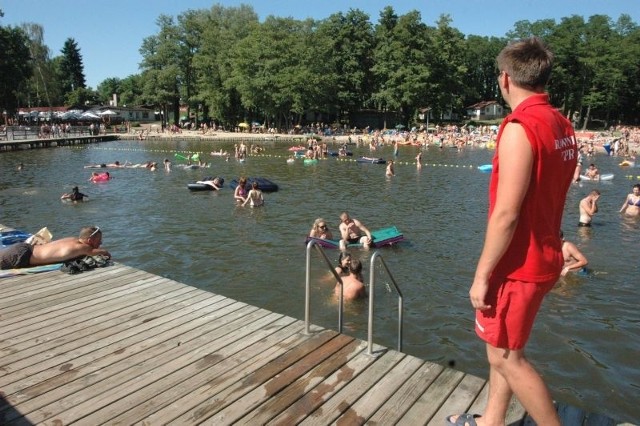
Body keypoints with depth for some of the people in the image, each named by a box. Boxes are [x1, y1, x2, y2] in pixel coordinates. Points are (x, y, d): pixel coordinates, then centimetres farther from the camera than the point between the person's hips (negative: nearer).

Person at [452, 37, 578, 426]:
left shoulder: (520, 127, -21)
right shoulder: (562, 126, 6)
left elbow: (506, 214, -24)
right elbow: (548, 198, 12)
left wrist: (482, 275, -16)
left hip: (518, 265, -9)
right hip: (544, 257, 9)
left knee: (506, 357, 7)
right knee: (502, 346, 21)